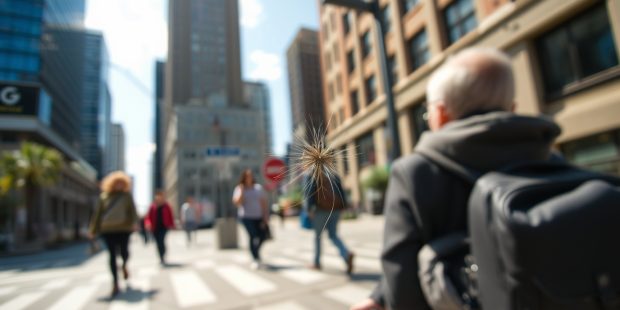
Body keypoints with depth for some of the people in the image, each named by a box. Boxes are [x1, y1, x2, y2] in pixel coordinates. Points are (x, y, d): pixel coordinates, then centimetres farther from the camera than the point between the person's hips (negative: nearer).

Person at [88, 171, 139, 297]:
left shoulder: (127, 196, 7)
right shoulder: (104, 197, 10)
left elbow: (132, 211, -4)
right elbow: (97, 214, 12)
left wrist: (134, 223, -21)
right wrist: (93, 230, 7)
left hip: (123, 228, -1)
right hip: (108, 229, 1)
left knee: (124, 251, -1)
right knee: (112, 255, -1)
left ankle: (124, 266, 36)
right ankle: (115, 285, 4)